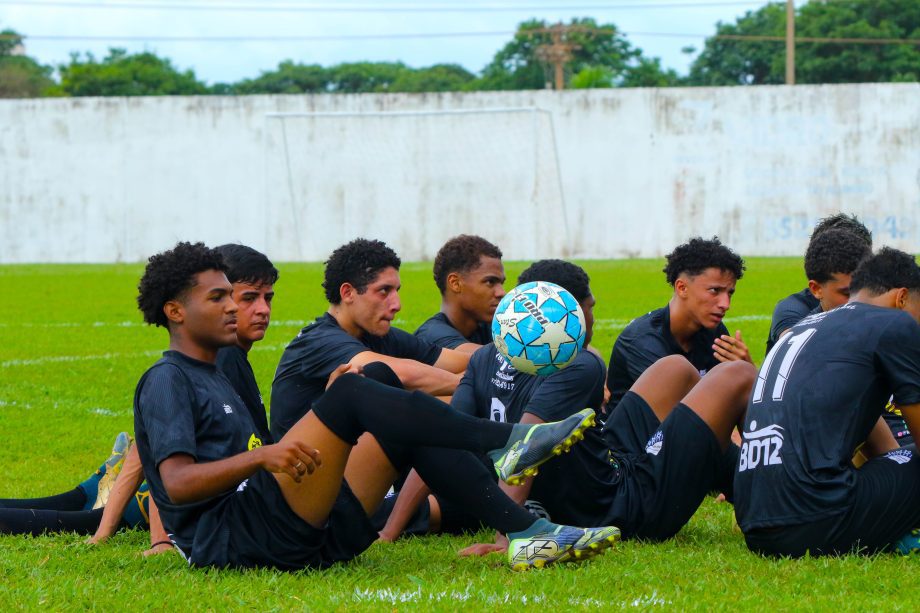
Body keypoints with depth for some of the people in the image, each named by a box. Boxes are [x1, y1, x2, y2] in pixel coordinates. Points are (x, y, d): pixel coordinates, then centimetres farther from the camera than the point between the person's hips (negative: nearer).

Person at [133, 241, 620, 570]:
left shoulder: (215, 379, 32)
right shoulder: (167, 381, 2)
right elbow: (177, 482, -13)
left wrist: (328, 413, 15)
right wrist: (262, 456, -25)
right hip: (229, 539, -9)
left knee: (408, 425, 1)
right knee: (351, 392, -21)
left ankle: (526, 535, -15)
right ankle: (507, 445, -23)